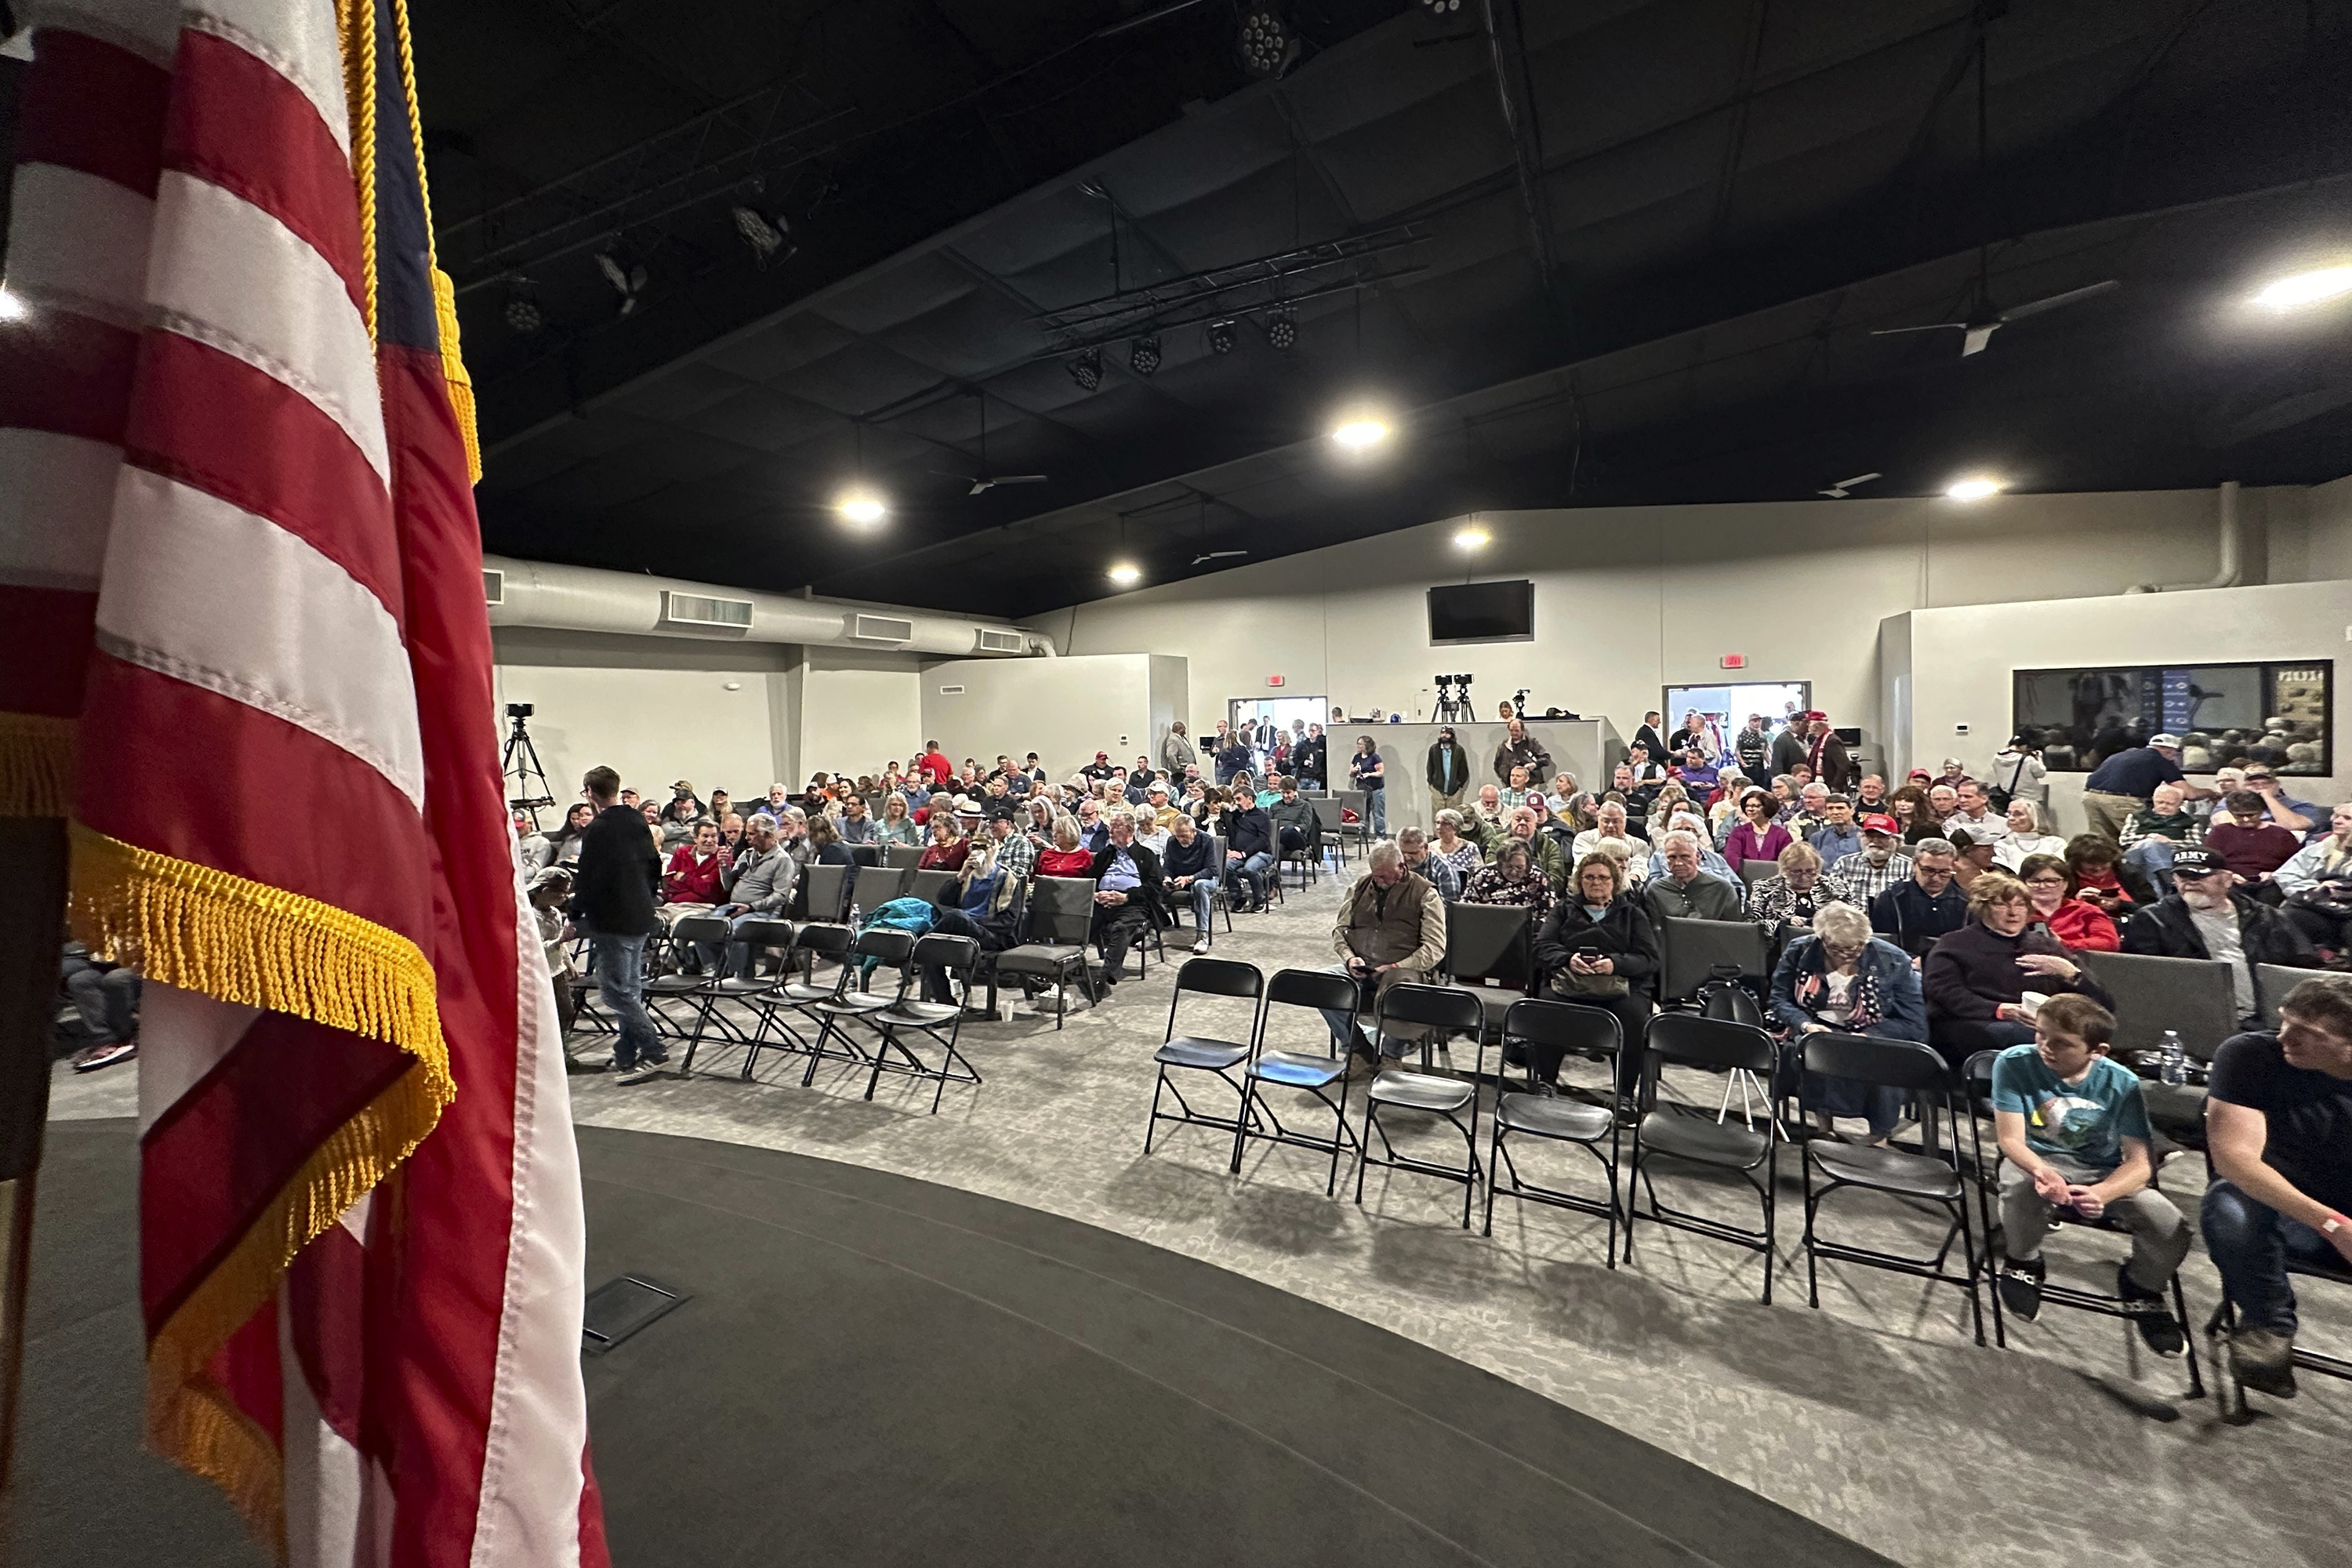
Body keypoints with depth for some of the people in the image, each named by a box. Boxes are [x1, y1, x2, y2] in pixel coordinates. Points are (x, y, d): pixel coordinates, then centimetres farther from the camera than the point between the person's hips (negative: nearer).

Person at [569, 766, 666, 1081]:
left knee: (615, 990, -3)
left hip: (613, 921, -8)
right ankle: (627, 1055, 20)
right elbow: (655, 865, 16)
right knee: (630, 987, 13)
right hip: (641, 916, 8)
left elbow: (588, 878, -15)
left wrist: (575, 915, -3)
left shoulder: (598, 830, -15)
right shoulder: (638, 821, 8)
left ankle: (653, 1049, -5)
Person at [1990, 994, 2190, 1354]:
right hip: (2037, 1160, -2)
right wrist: (2041, 1170, -40)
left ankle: (2141, 1285, 17)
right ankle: (2022, 1262, -3)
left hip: (2106, 1173, 3)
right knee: (2024, 1185, -37)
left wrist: (2102, 1193, -35)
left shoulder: (2121, 1084, -12)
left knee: (2171, 1230, -22)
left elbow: (2139, 1161, -15)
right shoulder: (2014, 1063, -18)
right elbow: (2011, 1139, -18)